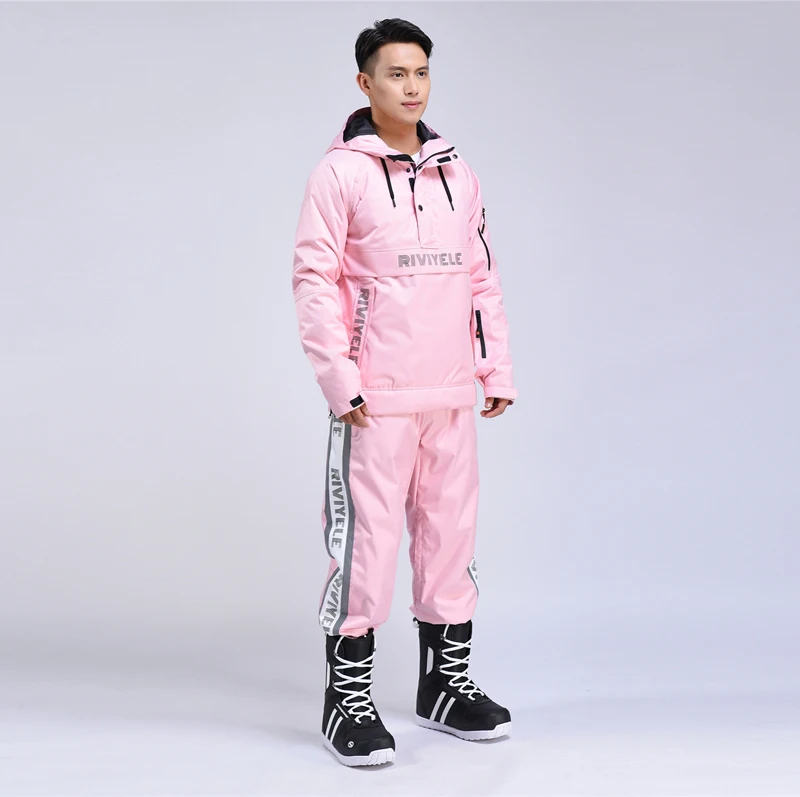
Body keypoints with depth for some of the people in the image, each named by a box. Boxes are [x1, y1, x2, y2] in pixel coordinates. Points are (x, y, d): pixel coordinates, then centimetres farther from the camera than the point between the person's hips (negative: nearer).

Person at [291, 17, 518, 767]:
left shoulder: (456, 171, 12)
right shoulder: (339, 171, -4)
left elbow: (481, 275, 15)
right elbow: (313, 279, -7)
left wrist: (498, 367, 11)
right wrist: (339, 379, -13)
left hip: (451, 394, 6)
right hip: (374, 397, -5)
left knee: (450, 531, 11)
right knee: (365, 539, -3)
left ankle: (445, 683, 24)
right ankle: (348, 698, 8)